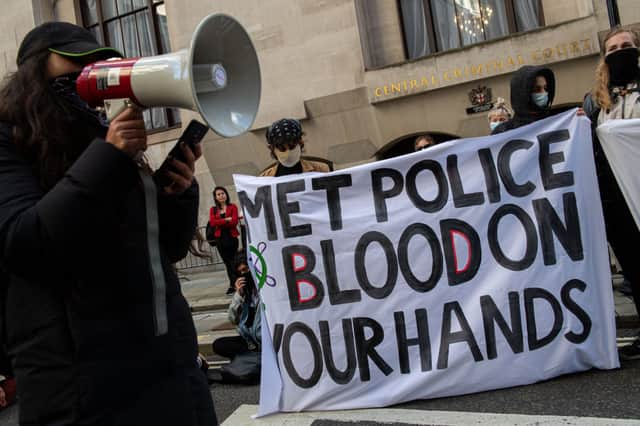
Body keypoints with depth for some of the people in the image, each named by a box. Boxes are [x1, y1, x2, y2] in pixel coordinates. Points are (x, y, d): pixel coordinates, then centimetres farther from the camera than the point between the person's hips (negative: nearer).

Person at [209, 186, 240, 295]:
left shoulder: (232, 207, 5)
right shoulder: (213, 210, 11)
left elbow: (234, 221, -9)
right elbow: (212, 222, -6)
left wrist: (220, 223, -8)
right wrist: (226, 220, -11)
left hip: (231, 237, -3)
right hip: (220, 239, 3)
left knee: (233, 261, -5)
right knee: (227, 263, 7)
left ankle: (233, 285, 1)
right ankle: (234, 284, 15)